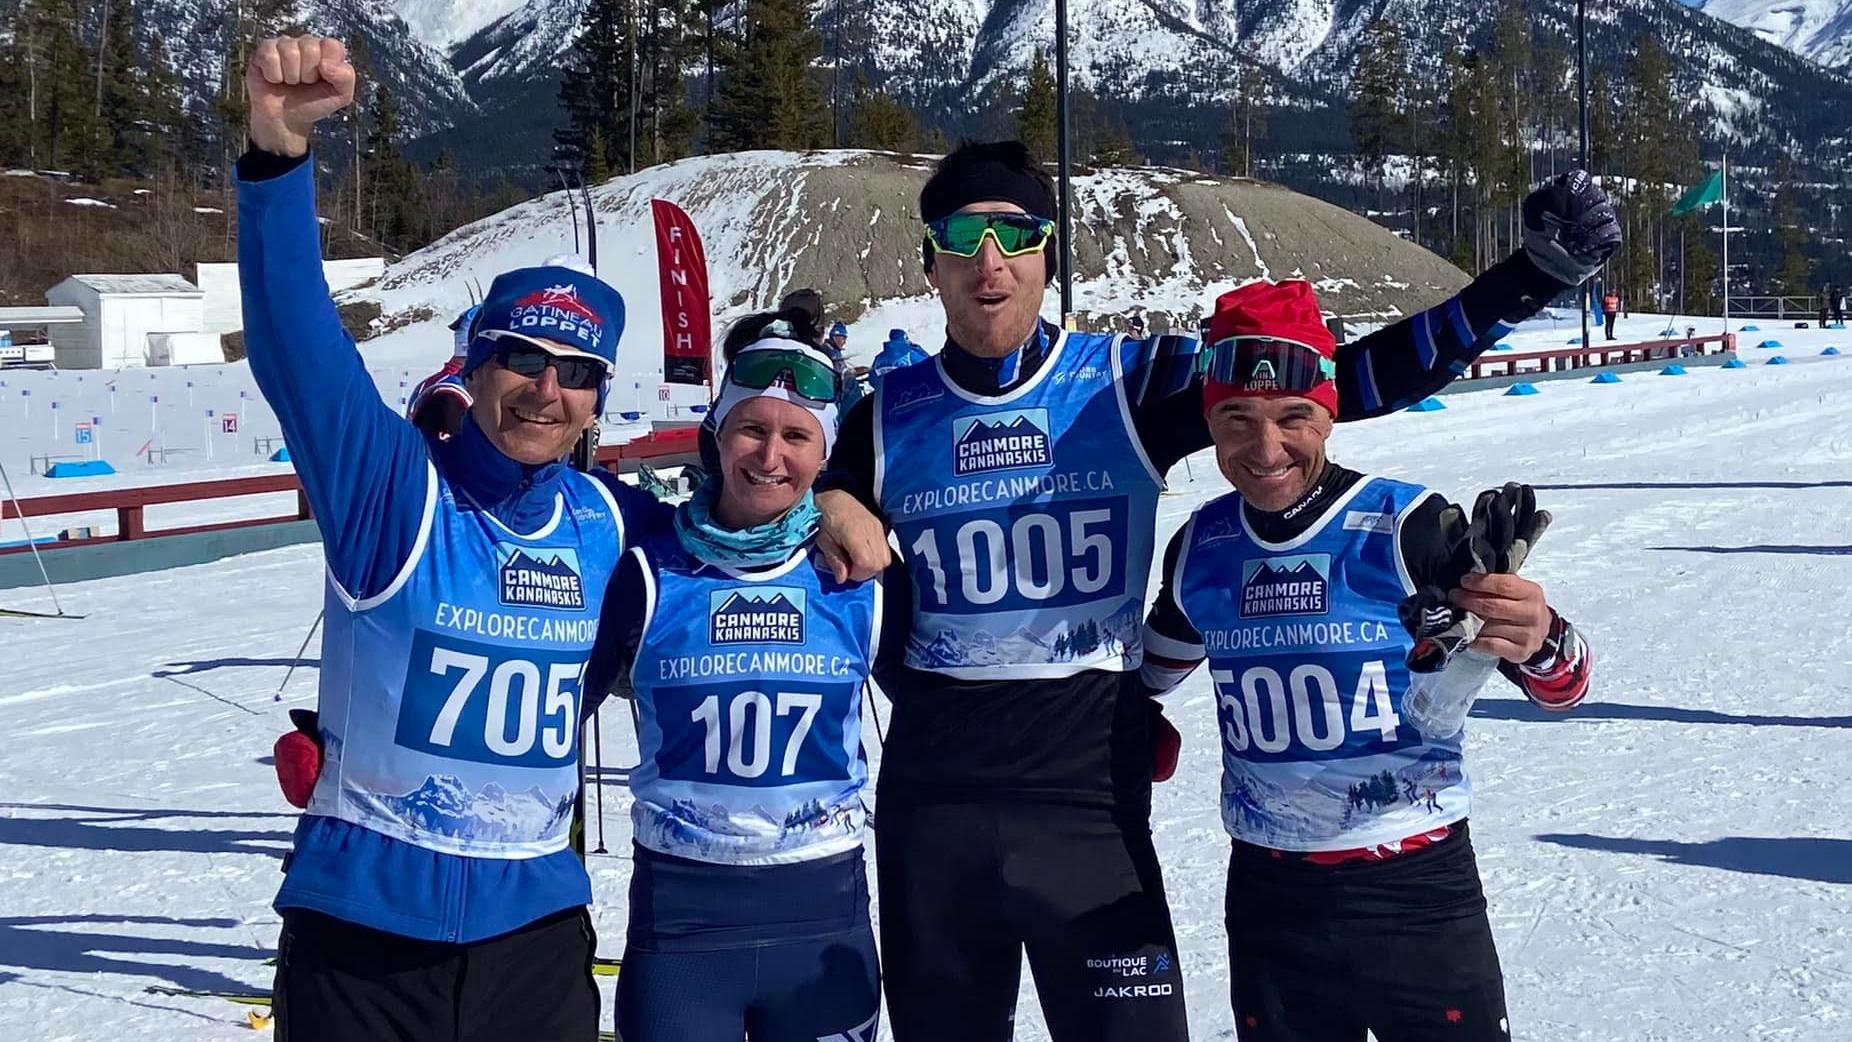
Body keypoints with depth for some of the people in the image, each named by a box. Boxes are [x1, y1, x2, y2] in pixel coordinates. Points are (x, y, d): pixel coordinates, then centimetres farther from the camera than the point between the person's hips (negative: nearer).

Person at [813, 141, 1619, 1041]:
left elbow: (1344, 380, -12)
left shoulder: (1129, 383, -5)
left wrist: (1529, 278, -19)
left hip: (1091, 799, -2)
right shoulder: (887, 420, 0)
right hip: (929, 798, 2)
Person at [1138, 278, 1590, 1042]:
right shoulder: (1200, 549, -1)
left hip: (1417, 894, -4)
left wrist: (1539, 645, -36)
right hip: (1266, 900, 4)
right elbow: (1150, 669, 21)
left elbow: (1561, 687, -15)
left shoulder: (1408, 528, -14)